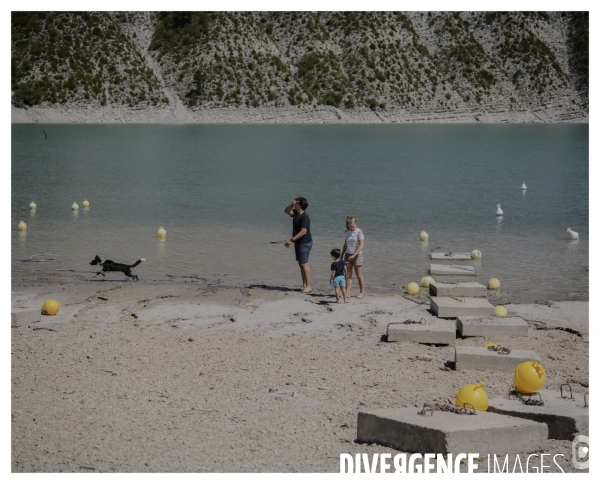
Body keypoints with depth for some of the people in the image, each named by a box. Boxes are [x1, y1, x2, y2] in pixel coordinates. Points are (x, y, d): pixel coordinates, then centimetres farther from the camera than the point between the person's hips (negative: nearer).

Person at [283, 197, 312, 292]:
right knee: (300, 263, 11)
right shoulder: (296, 213, 6)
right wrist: (292, 204, -8)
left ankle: (308, 286, -7)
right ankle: (304, 285, 16)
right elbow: (286, 211, 12)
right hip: (298, 242, 9)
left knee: (304, 264, -9)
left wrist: (291, 240, -26)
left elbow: (303, 231, -26)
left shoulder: (304, 217, -20)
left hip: (305, 243, -9)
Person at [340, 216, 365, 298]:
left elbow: (361, 246, -20)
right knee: (348, 275, 0)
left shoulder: (359, 232, -11)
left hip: (357, 255, -5)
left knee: (359, 275, 3)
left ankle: (362, 292, 14)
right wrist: (341, 255, 17)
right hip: (348, 254, 5)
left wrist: (354, 255, -27)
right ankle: (347, 293, -2)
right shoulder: (347, 232, 7)